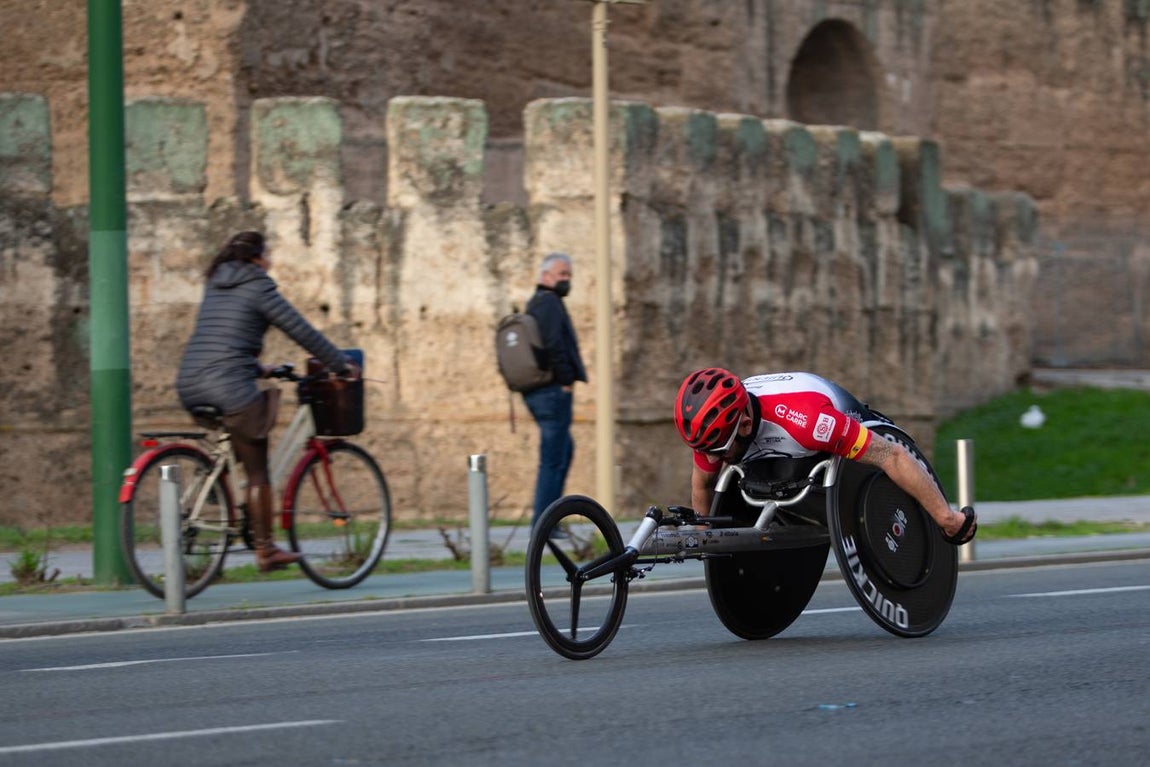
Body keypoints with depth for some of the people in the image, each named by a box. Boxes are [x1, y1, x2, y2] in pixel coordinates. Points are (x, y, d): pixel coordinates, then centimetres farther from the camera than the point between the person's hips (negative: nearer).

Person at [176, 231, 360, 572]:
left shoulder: (215, 285, 21)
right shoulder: (257, 286, -1)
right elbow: (301, 332, -1)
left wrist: (258, 368, 41)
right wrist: (343, 365, 8)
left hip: (190, 387, 7)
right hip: (230, 384, -7)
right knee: (257, 471, 1)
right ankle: (265, 549, 2)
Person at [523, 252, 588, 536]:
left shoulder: (536, 303, 19)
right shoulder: (548, 302, -13)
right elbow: (553, 345, -25)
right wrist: (566, 380, -16)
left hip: (537, 392, 11)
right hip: (554, 391, -11)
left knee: (564, 449, 22)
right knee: (553, 459, -7)